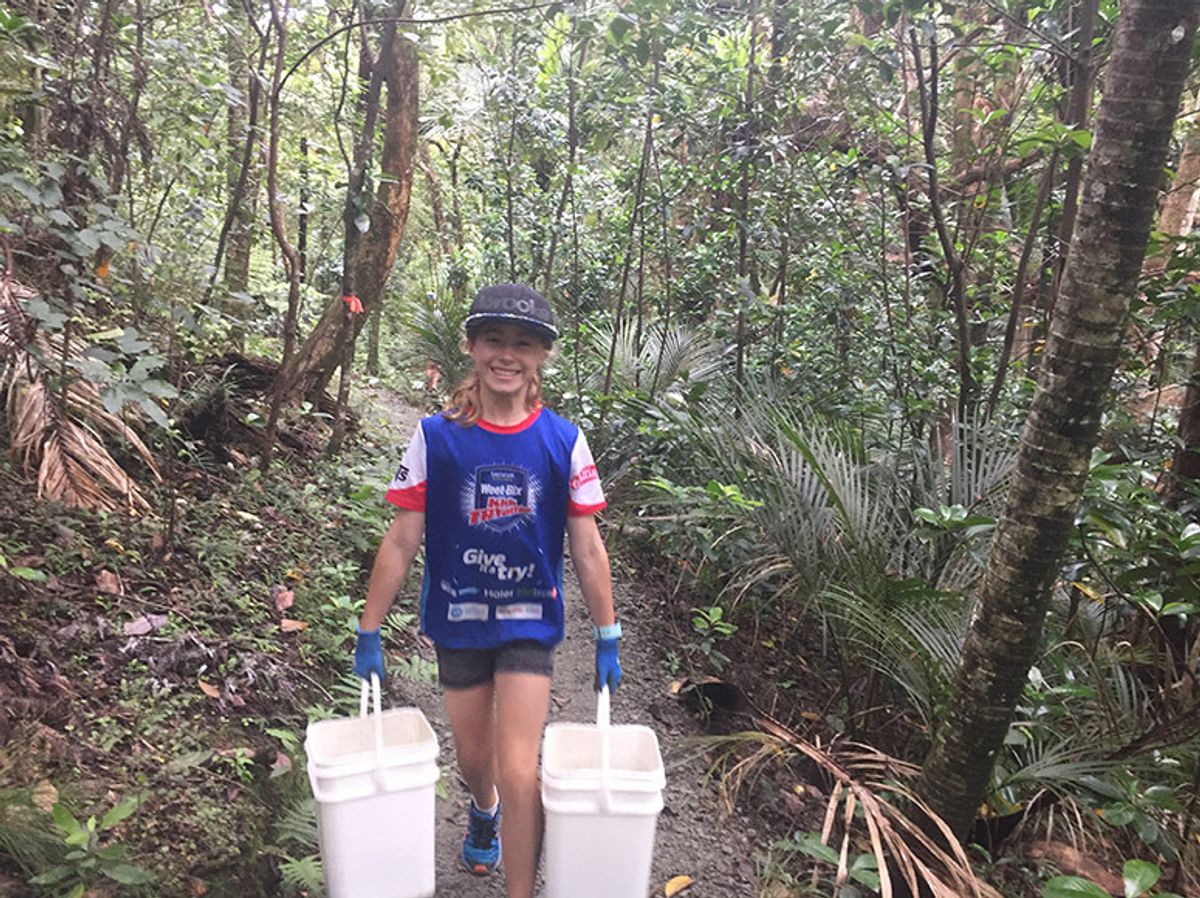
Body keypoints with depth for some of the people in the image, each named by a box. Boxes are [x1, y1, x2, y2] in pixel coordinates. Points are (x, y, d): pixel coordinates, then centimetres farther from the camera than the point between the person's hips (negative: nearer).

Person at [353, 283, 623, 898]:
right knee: (473, 759, 21)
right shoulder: (435, 438, -10)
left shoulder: (564, 443, -9)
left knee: (518, 775, -7)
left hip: (530, 622, -1)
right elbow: (401, 543, -5)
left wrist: (607, 639, 1)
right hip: (457, 621, 1)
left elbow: (588, 551, -3)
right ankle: (484, 811, 56)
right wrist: (369, 633, -2)